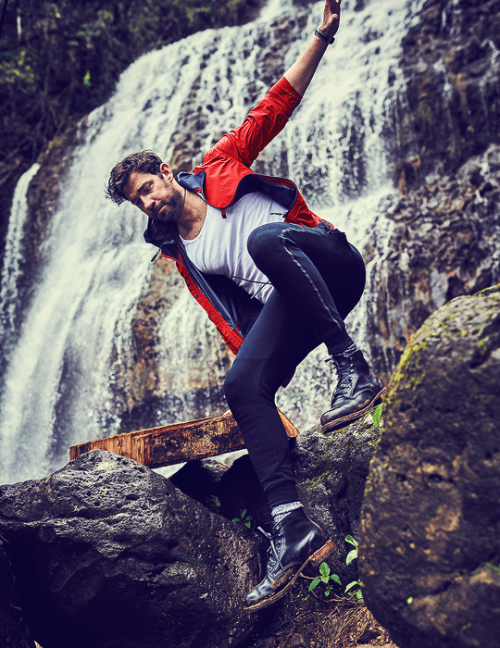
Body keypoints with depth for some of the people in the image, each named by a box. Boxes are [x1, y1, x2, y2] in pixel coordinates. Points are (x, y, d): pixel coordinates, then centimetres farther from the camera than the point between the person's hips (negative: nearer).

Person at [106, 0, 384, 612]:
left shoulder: (219, 166, 12)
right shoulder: (180, 254, 18)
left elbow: (274, 107, 9)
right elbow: (226, 315, 13)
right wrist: (250, 355, -2)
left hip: (330, 262, -3)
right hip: (284, 306, 4)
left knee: (265, 239, -37)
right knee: (240, 386, -23)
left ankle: (354, 369, -32)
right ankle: (291, 527, -29)